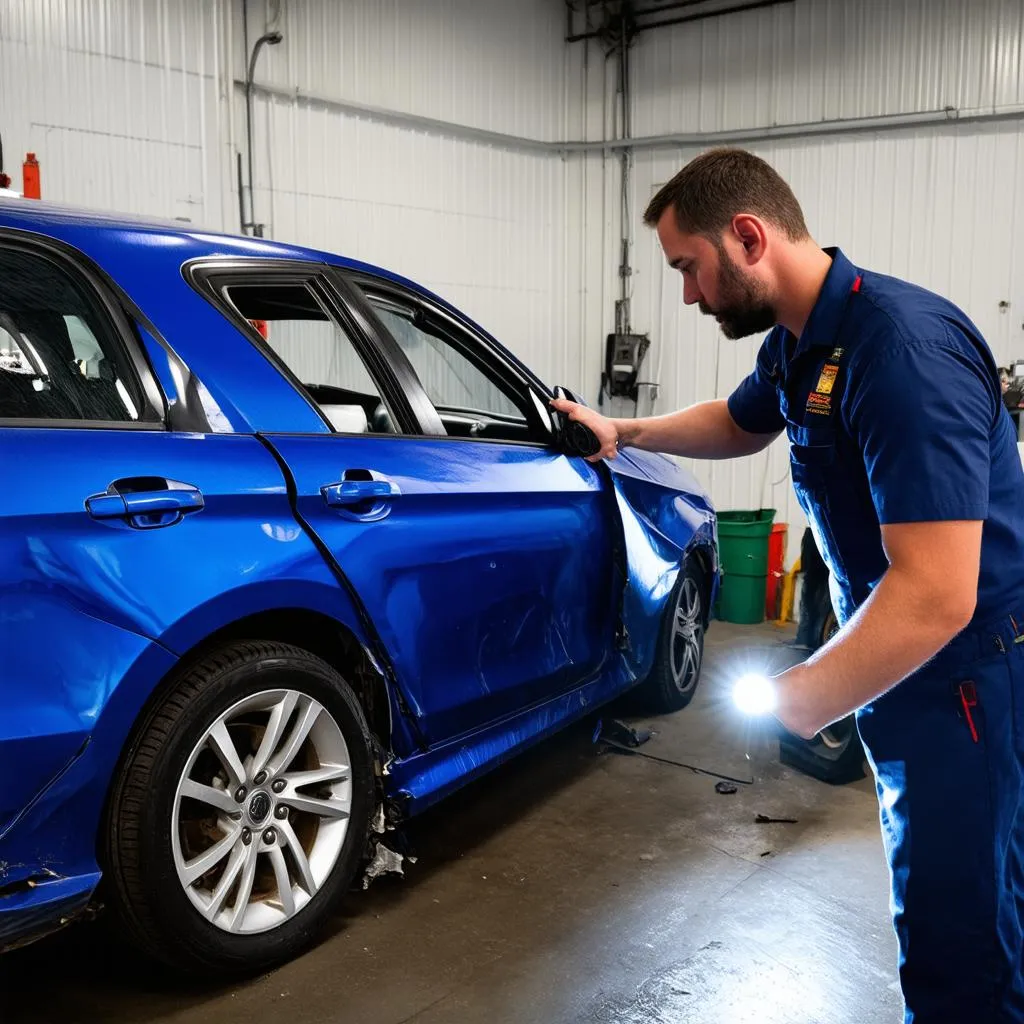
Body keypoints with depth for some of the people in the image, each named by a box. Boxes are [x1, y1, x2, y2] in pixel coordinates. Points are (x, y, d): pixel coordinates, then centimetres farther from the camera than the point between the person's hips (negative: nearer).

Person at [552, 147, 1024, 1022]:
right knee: (934, 905, 24)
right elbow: (740, 425, 29)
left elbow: (937, 595, -33)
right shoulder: (798, 343, 4)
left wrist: (796, 705, -29)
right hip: (906, 663, 9)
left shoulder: (903, 348, -27)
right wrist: (625, 433, 23)